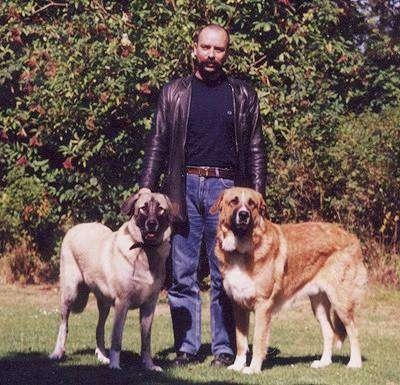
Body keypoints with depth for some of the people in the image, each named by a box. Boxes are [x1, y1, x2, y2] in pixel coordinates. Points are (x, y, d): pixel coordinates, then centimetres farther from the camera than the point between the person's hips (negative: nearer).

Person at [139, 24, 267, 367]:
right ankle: (186, 348, 7)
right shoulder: (174, 93, 11)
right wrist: (145, 192, 1)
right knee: (182, 275, 1)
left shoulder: (243, 95, 9)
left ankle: (224, 349, 7)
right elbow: (157, 146, 10)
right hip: (184, 187, 1)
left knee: (224, 276, 1)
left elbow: (255, 149, 8)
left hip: (225, 189, -1)